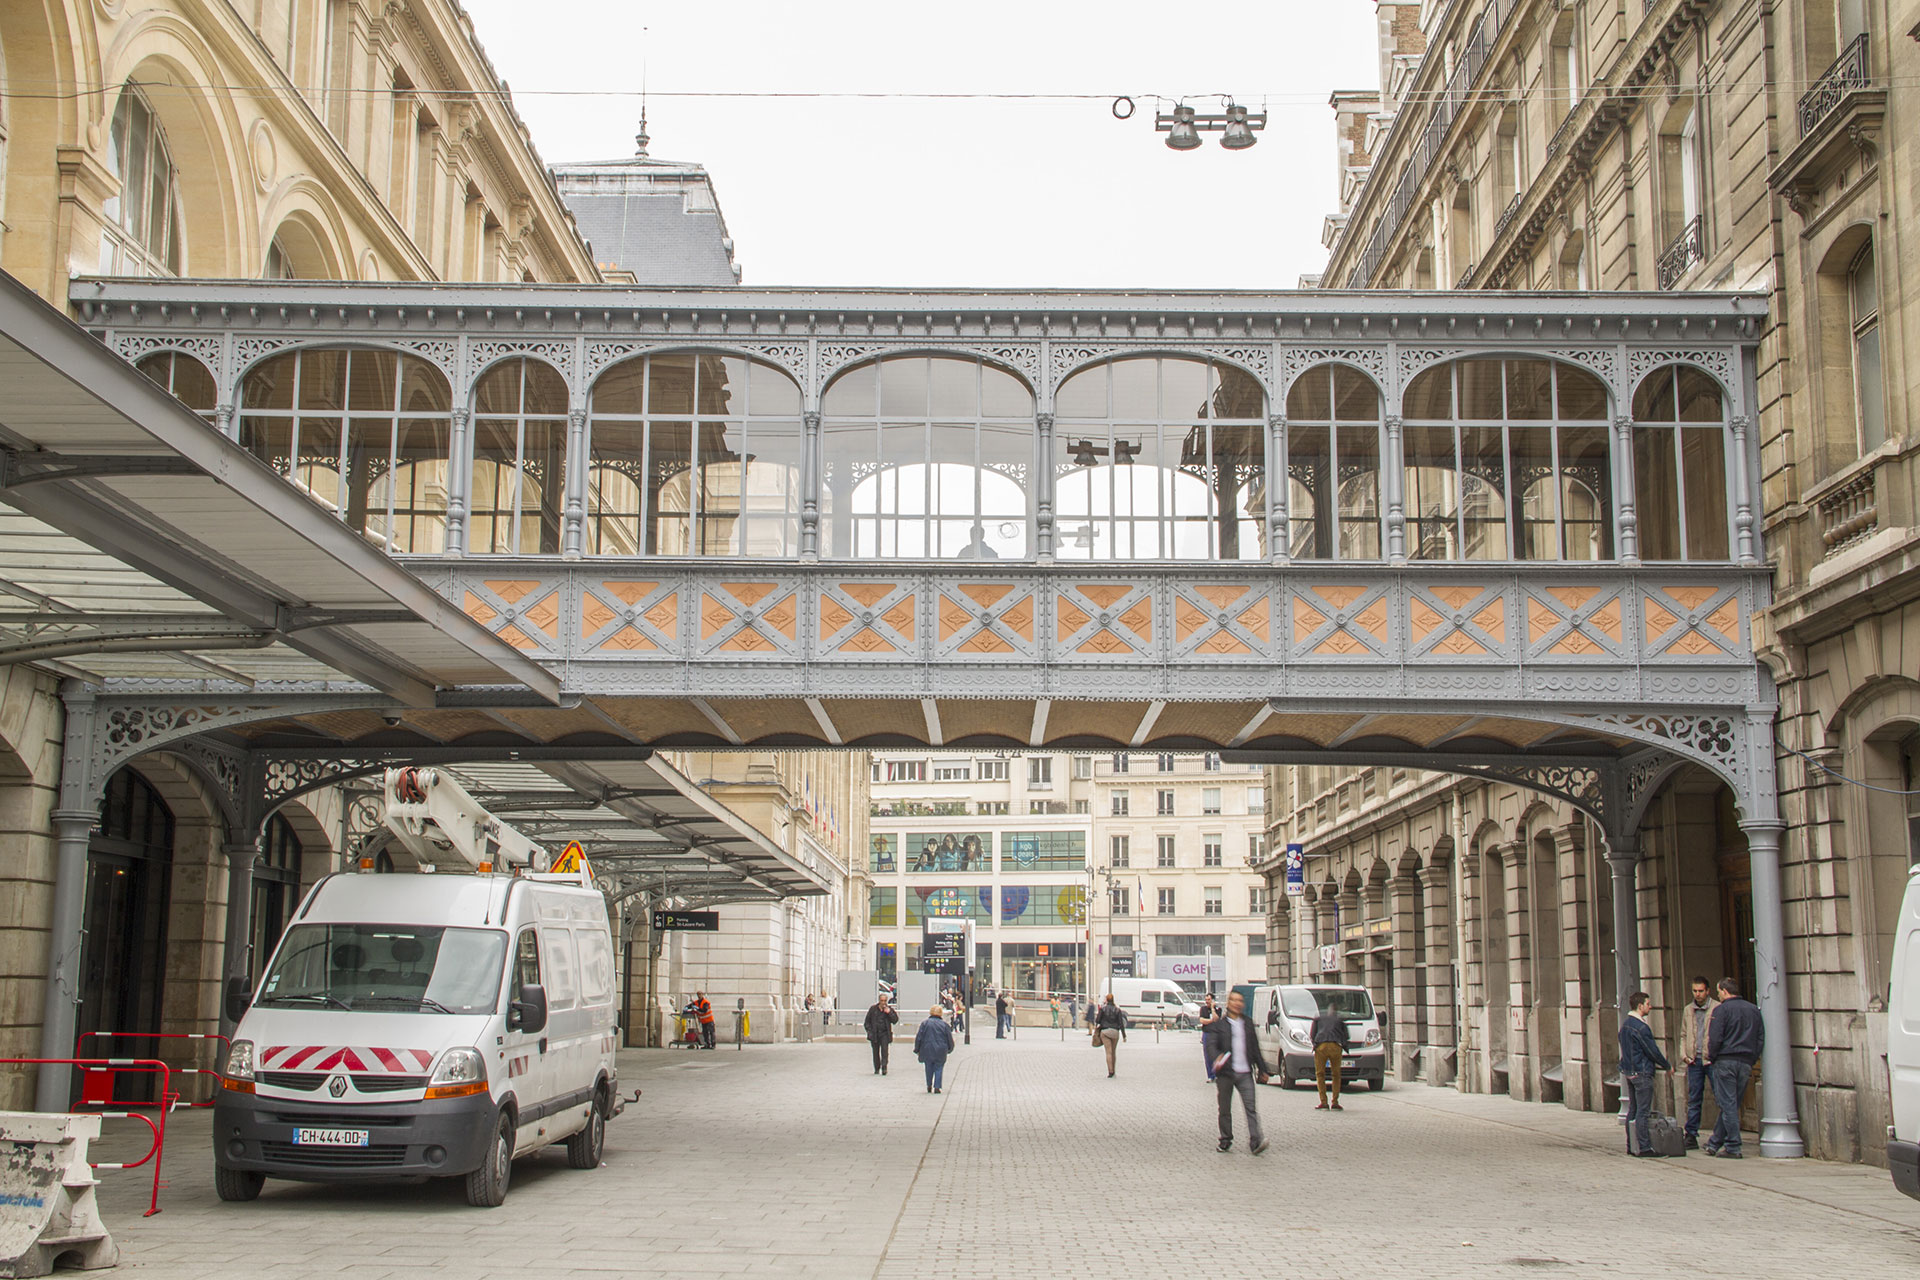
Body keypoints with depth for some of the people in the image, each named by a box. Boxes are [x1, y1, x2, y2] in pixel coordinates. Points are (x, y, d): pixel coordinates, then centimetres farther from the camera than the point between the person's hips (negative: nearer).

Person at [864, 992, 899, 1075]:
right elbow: (867, 1021, 11)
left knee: (884, 1050, -16)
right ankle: (877, 1069, 17)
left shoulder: (889, 1010, 5)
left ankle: (884, 1068, -16)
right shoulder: (873, 1009, 5)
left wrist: (889, 1012, -16)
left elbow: (895, 1020, -3)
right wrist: (869, 1031, 1)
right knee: (876, 1052, 7)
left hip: (885, 1034, -1)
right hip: (874, 1034, 1)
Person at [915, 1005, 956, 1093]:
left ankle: (929, 1086, 20)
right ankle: (937, 1087, -3)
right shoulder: (944, 1024, 1)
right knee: (939, 1068, 6)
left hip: (927, 1051, 0)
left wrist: (917, 1050, 9)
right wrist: (949, 1049, 21)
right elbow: (950, 1039, 6)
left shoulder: (925, 1024, -1)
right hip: (941, 1052, 0)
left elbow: (918, 1038, -1)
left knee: (929, 1069, 16)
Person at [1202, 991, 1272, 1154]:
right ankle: (1226, 1140, 18)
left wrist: (1262, 1069, 20)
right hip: (1226, 1073, -2)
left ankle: (1255, 1140, -15)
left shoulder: (1248, 1022, 15)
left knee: (1251, 1107, -9)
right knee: (1225, 1109, 6)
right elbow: (1211, 1044, -11)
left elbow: (1255, 1047, 21)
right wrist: (1216, 1058, -31)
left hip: (1245, 1073, 2)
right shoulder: (1219, 1023, 1)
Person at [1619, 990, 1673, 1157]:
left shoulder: (1625, 1024, 13)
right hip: (1641, 1073, -10)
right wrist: (1667, 1066, 0)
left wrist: (1656, 1064, 22)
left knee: (1633, 1110, 13)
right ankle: (1644, 1147, -5)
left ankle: (1631, 1146, 16)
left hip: (1629, 1071, 10)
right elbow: (1652, 1050, -15)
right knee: (1643, 1111, -6)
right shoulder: (1640, 1027, -18)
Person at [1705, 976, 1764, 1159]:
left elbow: (1715, 1039, -12)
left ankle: (1733, 1148, -5)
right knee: (1731, 1104, 10)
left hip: (1725, 1061, -6)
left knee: (1728, 1105, -3)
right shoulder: (1754, 1010, 12)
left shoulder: (1722, 1010, -7)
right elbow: (1761, 1039, 13)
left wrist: (1711, 1058, 1)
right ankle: (1715, 1143, 18)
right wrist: (1751, 1061, 16)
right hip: (1746, 1064, 6)